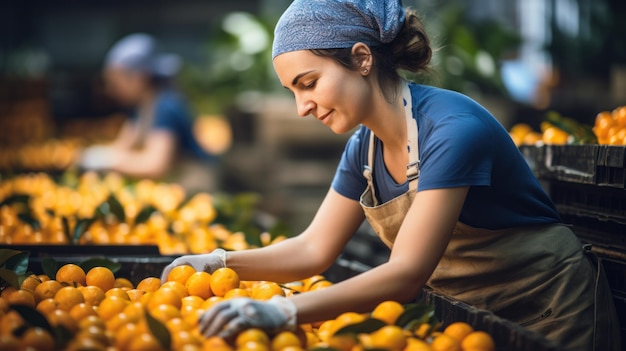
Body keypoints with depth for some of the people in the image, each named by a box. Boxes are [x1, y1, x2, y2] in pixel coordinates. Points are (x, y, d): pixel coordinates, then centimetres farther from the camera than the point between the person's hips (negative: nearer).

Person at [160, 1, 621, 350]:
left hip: (546, 312, -7)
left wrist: (282, 311, -45)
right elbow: (314, 249, 3)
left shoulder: (452, 129, -28)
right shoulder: (365, 147, -2)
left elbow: (407, 273, -35)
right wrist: (219, 263, -12)